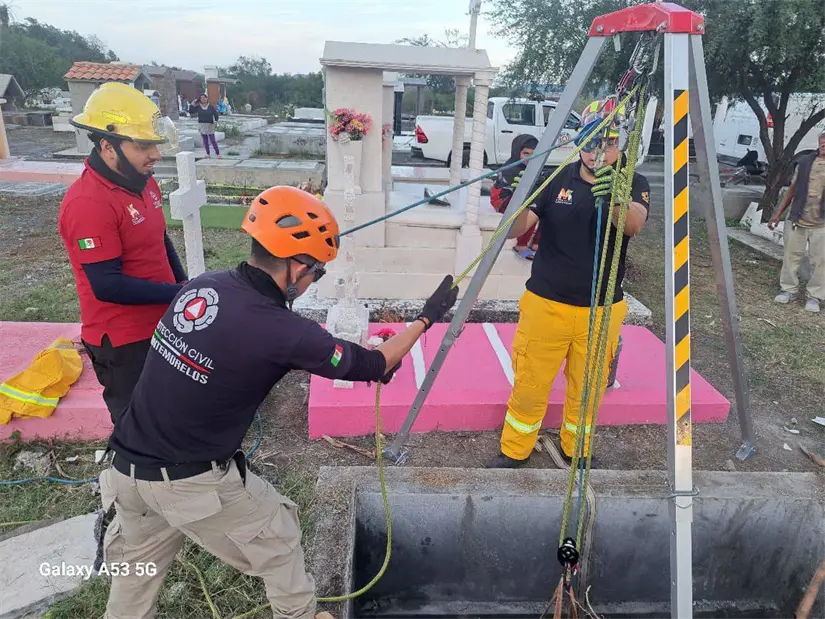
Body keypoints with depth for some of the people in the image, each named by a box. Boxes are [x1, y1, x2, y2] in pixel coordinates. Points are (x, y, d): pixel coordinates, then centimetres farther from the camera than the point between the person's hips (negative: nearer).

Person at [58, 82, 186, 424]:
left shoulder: (143, 183, 4)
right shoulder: (87, 203, -24)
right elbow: (107, 285, -26)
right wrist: (178, 294, -21)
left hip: (161, 324, 8)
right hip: (122, 342, -8)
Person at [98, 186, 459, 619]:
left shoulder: (202, 285, -5)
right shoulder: (280, 332, -26)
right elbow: (371, 366, -11)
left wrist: (359, 357, 12)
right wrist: (427, 318, 4)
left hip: (129, 469, 6)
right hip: (193, 482, -6)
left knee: (136, 563, 29)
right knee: (277, 539, 19)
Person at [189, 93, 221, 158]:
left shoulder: (211, 107, 0)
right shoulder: (198, 107, 5)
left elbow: (216, 114, -2)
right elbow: (191, 112, 5)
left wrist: (215, 121, -18)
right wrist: (192, 105, -5)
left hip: (210, 125, -3)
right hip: (201, 125, 3)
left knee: (213, 140, -7)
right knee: (205, 141, 5)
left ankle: (218, 153, -2)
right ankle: (208, 154, 12)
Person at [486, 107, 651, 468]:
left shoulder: (633, 184, -3)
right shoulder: (556, 178, -5)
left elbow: (634, 225, -25)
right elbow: (514, 231, -13)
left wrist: (614, 198, -46)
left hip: (602, 311, 2)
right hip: (545, 304, -1)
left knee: (587, 390, 17)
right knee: (529, 387, 8)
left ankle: (576, 451, 41)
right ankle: (513, 452, 30)